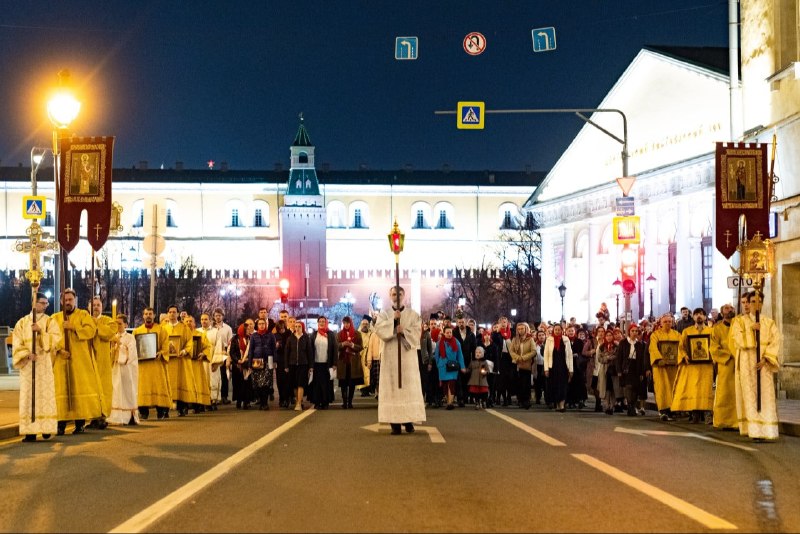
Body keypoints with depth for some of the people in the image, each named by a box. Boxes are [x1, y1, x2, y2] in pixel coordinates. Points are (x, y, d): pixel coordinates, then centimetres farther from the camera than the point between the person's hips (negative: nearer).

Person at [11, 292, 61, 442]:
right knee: (28, 396, -3)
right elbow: (17, 343, 4)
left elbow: (55, 339, -6)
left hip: (45, 364, -1)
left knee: (45, 395, -5)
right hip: (27, 365, 1)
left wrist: (41, 331, -18)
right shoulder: (22, 322, 11)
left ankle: (46, 428, 1)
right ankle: (30, 431, -4)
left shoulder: (50, 322, 8)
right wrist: (27, 354, -13)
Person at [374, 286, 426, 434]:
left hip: (408, 356, 0)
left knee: (409, 387, -4)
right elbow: (379, 330, -8)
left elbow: (416, 333, -4)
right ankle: (394, 422, -5)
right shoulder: (384, 314, 9)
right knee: (392, 387, -5)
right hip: (390, 357, 0)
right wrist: (393, 320, -17)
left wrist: (404, 331, -20)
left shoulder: (413, 315, 7)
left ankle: (409, 420, 0)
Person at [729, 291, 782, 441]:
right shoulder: (740, 321, 7)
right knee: (751, 395, -6)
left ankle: (767, 430, -4)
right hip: (747, 363, -1)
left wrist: (765, 359, -12)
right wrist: (751, 329, -13)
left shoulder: (769, 323, 10)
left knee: (766, 395, -5)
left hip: (764, 363, 1)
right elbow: (738, 340, -6)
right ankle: (754, 430, -9)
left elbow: (775, 342, -1)